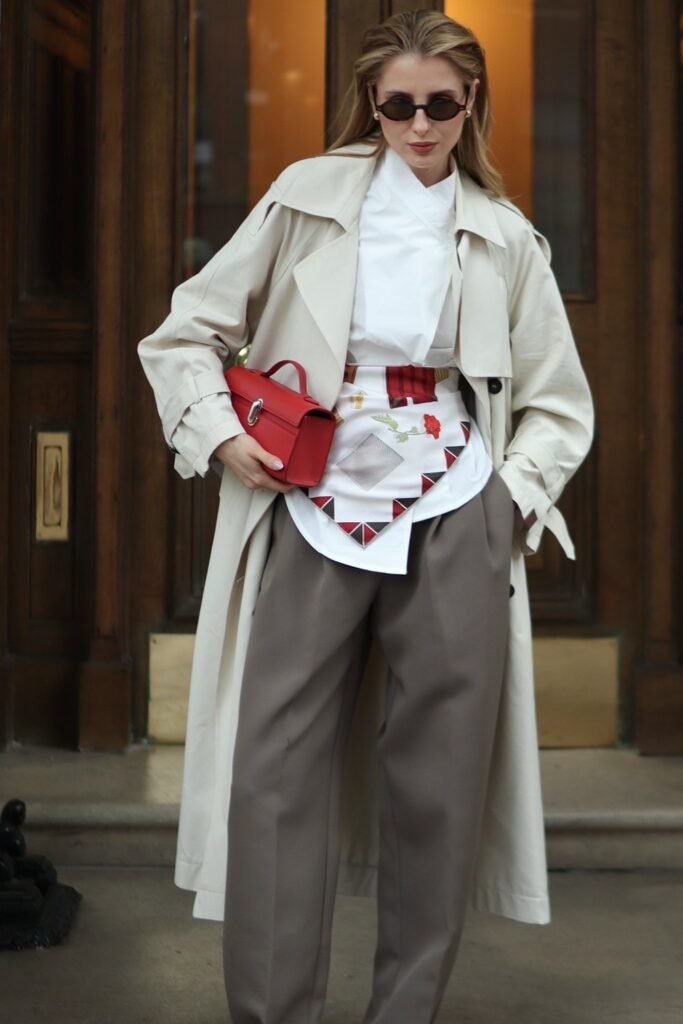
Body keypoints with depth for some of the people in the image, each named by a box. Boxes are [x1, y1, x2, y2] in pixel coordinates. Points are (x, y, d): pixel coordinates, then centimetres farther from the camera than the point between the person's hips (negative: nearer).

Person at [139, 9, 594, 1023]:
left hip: (450, 530, 1)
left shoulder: (504, 238, 8)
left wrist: (513, 498, 2)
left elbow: (560, 403, 16)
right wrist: (219, 433, -5)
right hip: (313, 518, -1)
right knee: (276, 778, -3)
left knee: (438, 786, 3)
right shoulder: (309, 198, 4)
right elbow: (187, 334, 9)